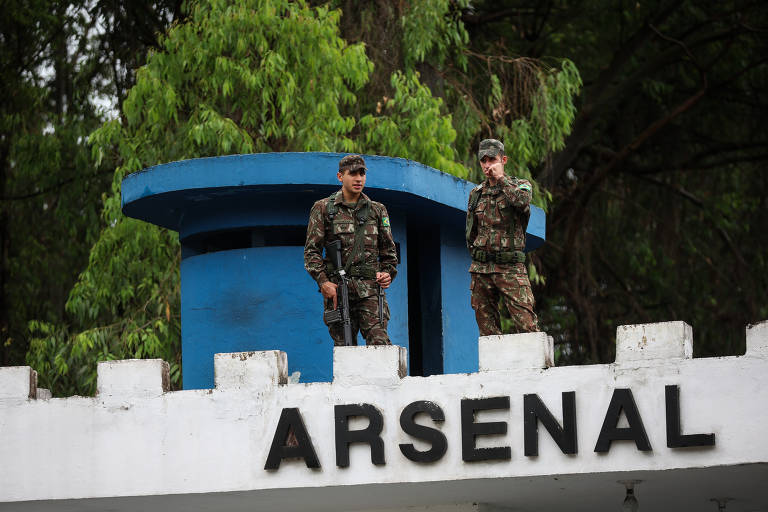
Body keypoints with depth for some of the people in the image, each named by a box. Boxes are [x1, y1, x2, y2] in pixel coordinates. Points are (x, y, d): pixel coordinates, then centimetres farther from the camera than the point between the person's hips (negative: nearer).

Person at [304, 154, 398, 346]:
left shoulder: (377, 210, 16)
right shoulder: (323, 209, 8)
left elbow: (388, 250, 23)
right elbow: (312, 250, 4)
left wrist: (388, 273, 4)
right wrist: (323, 281, -9)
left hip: (370, 289, 1)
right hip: (337, 290, -1)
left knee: (379, 342, -15)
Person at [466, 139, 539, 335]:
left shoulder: (520, 186, 3)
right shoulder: (476, 194, 15)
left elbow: (522, 201, -22)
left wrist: (500, 178, -11)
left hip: (510, 268, -4)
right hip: (481, 268, 4)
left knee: (526, 324, -15)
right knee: (487, 327, 2)